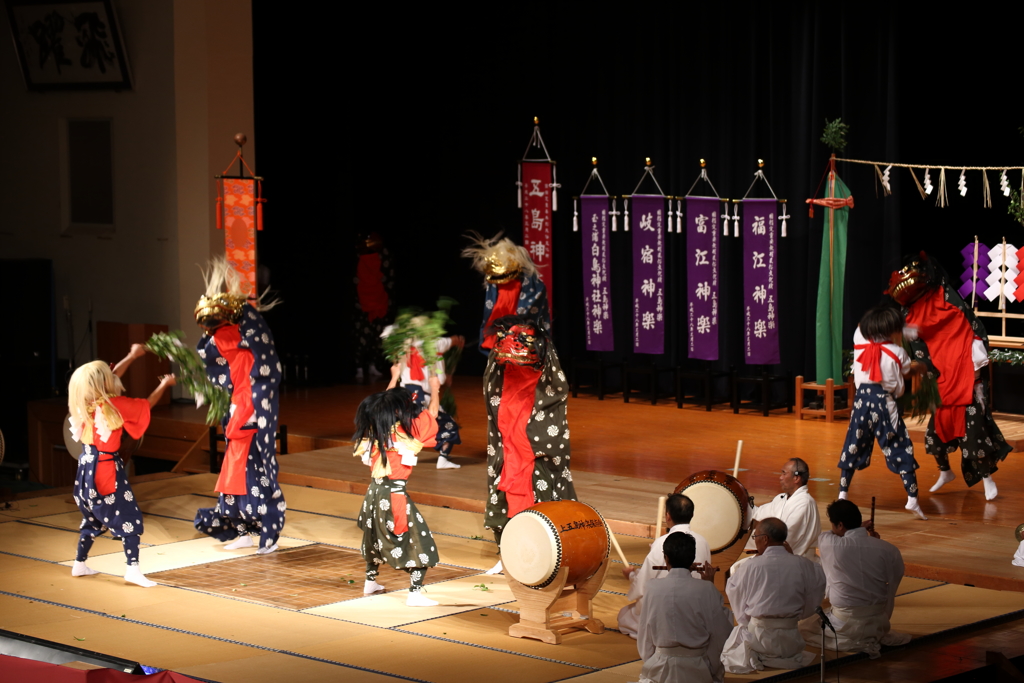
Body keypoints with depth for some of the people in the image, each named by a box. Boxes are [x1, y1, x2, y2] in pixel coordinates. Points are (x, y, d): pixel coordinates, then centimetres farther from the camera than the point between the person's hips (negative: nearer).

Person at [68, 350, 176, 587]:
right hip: (107, 468, -8)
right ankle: (133, 569, -12)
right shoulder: (114, 405, -18)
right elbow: (147, 404, -6)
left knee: (92, 518, 23)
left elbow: (112, 377, 18)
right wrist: (165, 383, 11)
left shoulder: (86, 403, 2)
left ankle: (79, 564, 31)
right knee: (129, 518, -5)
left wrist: (132, 356, 29)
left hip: (87, 466, 8)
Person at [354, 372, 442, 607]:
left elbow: (384, 405, 23)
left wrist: (394, 378, 36)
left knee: (375, 537, 27)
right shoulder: (405, 432, -15)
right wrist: (434, 389, 17)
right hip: (395, 495, -7)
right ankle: (415, 593, -5)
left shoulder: (374, 431, 3)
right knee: (419, 541, 0)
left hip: (374, 492, 7)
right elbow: (431, 413, -2)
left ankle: (370, 582, 43)